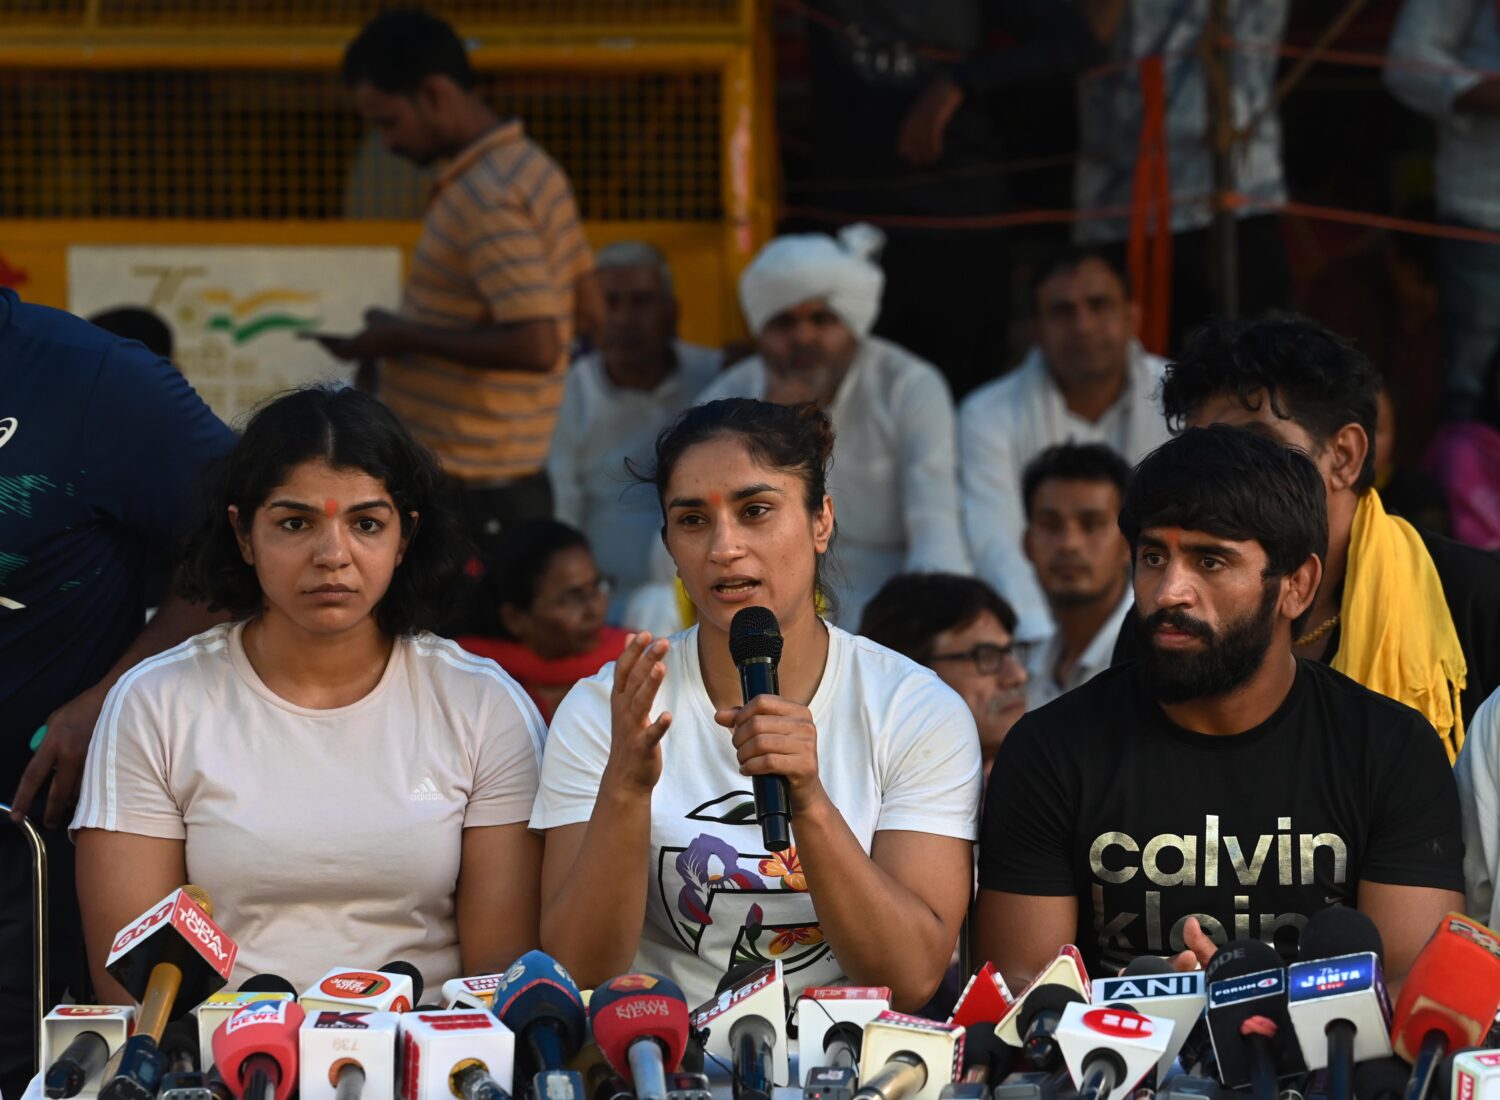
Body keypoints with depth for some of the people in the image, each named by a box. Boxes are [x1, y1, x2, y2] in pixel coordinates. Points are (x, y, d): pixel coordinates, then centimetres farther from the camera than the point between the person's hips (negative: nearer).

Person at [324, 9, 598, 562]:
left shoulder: (486, 199, -19)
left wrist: (404, 338, -17)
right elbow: (585, 298, 21)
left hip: (465, 492, -10)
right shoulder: (531, 165, 11)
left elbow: (536, 347, -26)